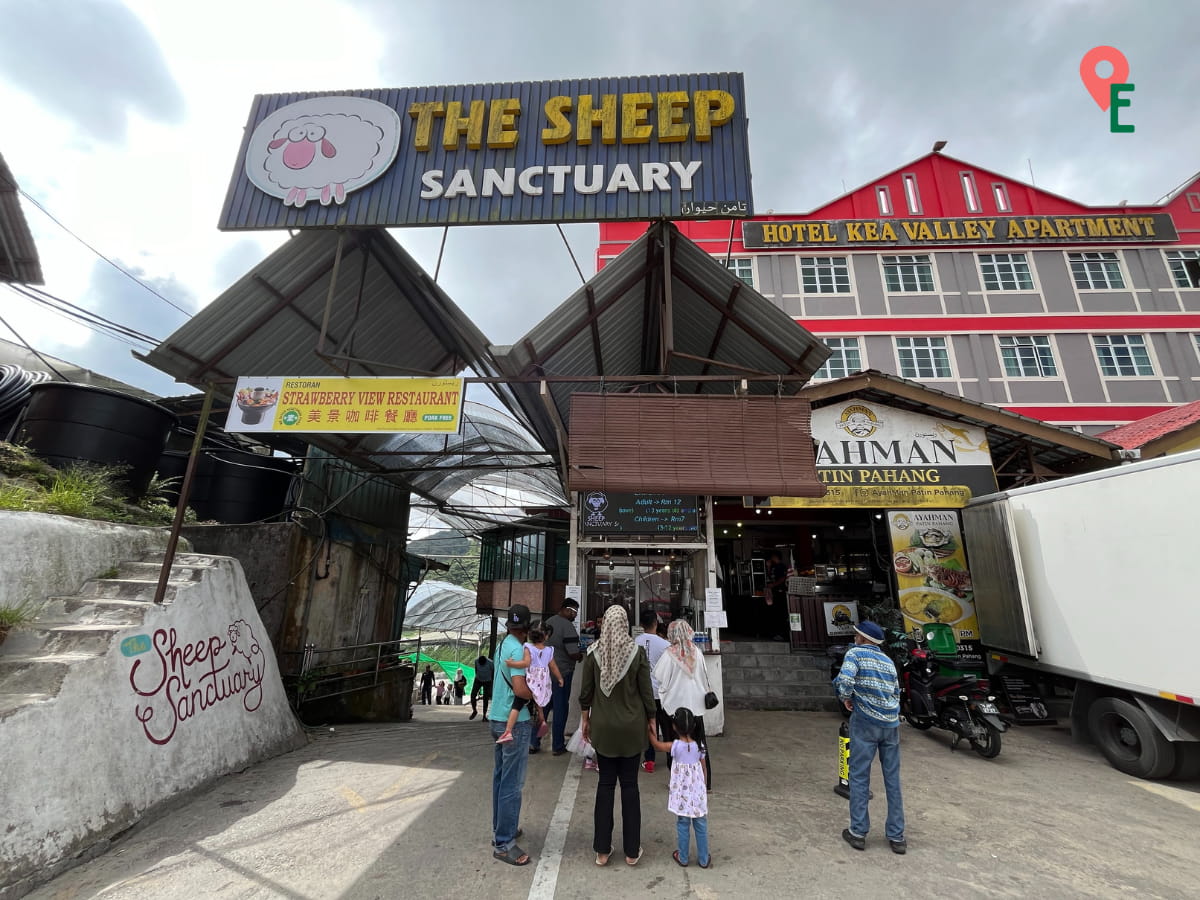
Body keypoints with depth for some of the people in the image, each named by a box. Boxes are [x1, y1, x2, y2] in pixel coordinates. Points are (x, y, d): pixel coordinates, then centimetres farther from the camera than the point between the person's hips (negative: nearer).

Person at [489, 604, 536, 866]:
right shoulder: (518, 650, -20)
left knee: (500, 778, 19)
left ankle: (500, 830, 32)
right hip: (514, 722, -9)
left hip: (497, 719, 9)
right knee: (512, 784, 0)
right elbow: (520, 689, -28)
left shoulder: (501, 646, 8)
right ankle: (504, 844, 7)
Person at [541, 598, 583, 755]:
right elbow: (573, 653, -22)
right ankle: (557, 746, 16)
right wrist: (582, 656, -2)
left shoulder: (547, 622, 8)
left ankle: (534, 742, 21)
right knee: (560, 708, 6)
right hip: (561, 673, -7)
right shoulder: (568, 626, -18)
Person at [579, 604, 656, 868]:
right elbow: (646, 692, -7)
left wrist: (585, 719, 11)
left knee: (605, 783, 14)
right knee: (629, 784, 13)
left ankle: (602, 850, 24)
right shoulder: (637, 653, -13)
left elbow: (585, 693, -3)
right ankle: (632, 851, 24)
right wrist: (651, 719, 7)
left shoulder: (594, 655, -10)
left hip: (603, 727, 1)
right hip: (632, 728, -1)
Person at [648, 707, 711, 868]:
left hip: (681, 793, -1)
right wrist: (704, 788, 15)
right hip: (697, 792, 2)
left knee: (683, 824, 14)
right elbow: (703, 769, 0)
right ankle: (703, 859, 26)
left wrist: (649, 730, 6)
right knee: (701, 825, 16)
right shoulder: (699, 746, -12)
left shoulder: (675, 746, -19)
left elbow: (656, 744, -4)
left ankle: (683, 858, 26)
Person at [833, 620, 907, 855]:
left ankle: (858, 833, 11)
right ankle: (897, 837, 18)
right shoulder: (888, 661, 13)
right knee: (893, 779, 12)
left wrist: (846, 699, -2)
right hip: (891, 723, 5)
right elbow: (896, 693, 17)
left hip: (865, 721, -5)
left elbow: (844, 681, -20)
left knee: (859, 777, 5)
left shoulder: (855, 653, -6)